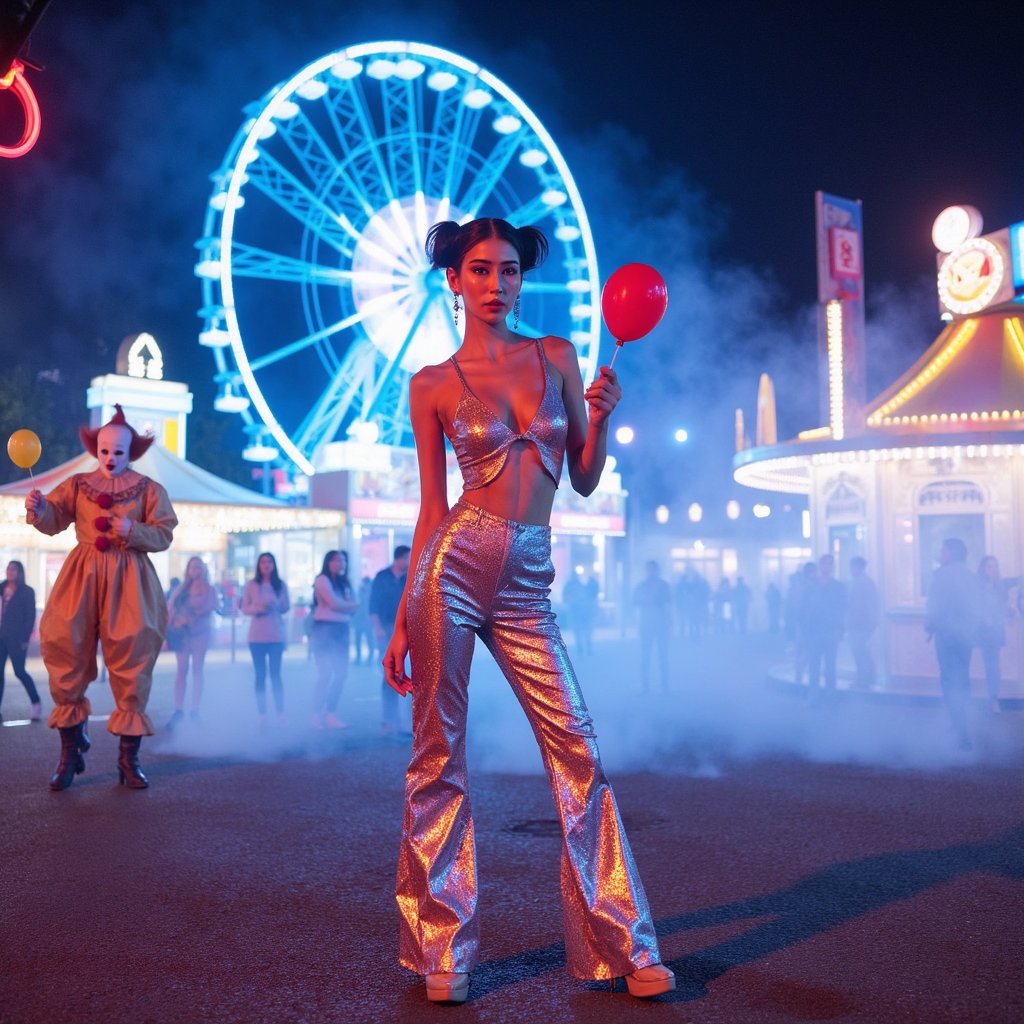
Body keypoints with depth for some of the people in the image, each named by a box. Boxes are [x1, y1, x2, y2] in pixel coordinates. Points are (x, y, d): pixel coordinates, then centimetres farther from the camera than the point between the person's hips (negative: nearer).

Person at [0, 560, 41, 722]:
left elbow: (31, 616, -5)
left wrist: (25, 638, -12)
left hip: (17, 637, -5)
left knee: (19, 671, -3)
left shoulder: (27, 591, -2)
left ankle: (36, 704, 13)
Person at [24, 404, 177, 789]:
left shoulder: (149, 489, 4)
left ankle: (128, 758, 9)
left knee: (131, 661, -1)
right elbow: (53, 520, -4)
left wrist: (133, 531, -19)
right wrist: (39, 508, -25)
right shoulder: (77, 485, 8)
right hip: (82, 577, 1)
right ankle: (70, 750, 15)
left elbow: (164, 535, -1)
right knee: (66, 655, 0)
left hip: (128, 580, -1)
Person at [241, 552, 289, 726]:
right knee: (260, 675, 2)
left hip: (276, 636, 0)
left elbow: (286, 607, 7)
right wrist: (257, 608, -16)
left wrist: (274, 606, -13)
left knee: (275, 673, -1)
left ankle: (280, 713, 3)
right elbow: (244, 608, 3)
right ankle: (262, 714, 5)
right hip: (256, 636, 0)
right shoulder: (251, 585, 4)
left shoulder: (280, 584, 5)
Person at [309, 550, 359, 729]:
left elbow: (354, 606, 8)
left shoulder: (344, 583, 18)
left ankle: (331, 714, 10)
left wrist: (341, 605, -10)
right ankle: (316, 715, -6)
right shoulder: (322, 580, -5)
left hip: (341, 629, 7)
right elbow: (334, 604, -15)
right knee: (326, 673, -11)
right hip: (324, 628, -7)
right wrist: (349, 605, 2)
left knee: (341, 672, 3)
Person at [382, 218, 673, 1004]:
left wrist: (600, 417, -5)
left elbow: (585, 479, 14)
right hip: (452, 568, -2)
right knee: (439, 754, 1)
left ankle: (621, 944, 11)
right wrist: (404, 618, 4)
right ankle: (442, 951, 16)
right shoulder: (434, 386, 5)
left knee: (578, 750, -2)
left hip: (526, 586, 2)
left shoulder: (558, 357, 11)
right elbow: (431, 507, 6)